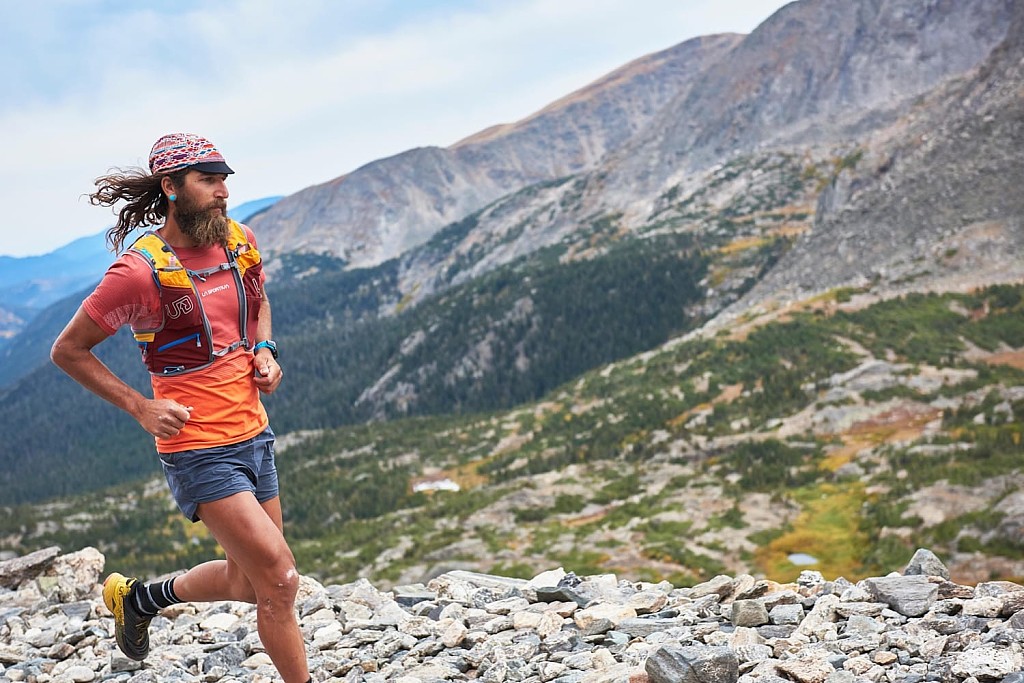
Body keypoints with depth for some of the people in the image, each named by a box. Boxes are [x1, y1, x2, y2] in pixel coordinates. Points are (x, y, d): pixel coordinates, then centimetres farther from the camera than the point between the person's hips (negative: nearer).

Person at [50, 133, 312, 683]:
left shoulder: (240, 241, 2)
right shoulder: (139, 271, -16)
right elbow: (68, 350, -6)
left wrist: (264, 352, 3)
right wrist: (141, 408, -12)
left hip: (254, 435, 7)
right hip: (199, 450, -7)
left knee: (246, 580, 18)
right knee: (280, 580, -10)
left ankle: (139, 598, 43)